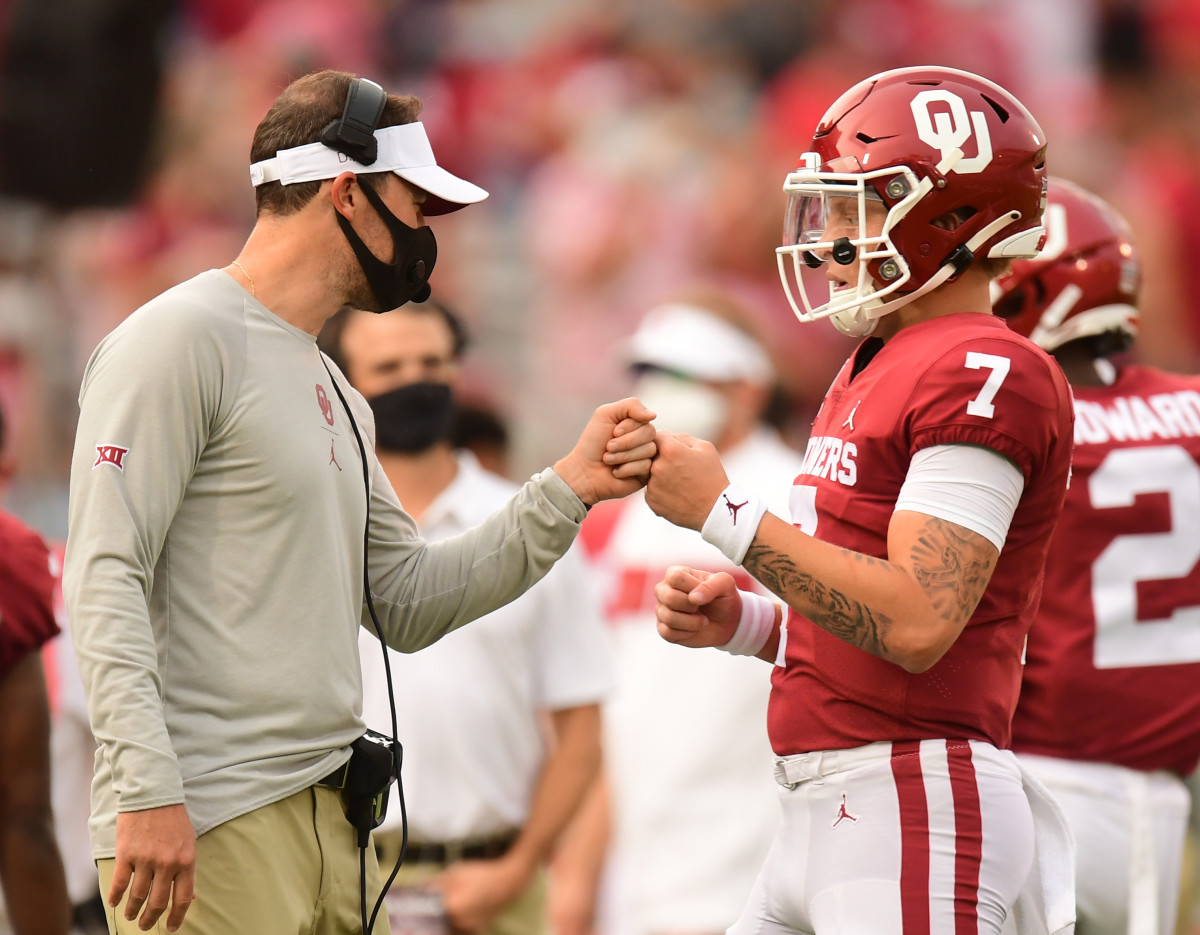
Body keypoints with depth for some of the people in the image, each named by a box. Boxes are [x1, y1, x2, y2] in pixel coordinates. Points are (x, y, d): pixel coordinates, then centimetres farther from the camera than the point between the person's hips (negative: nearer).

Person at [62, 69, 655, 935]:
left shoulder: (332, 391, 22)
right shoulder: (183, 339, -7)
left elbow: (408, 604, 19)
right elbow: (106, 575, -15)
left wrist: (569, 490, 12)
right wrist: (146, 793, -23)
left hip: (329, 822, 9)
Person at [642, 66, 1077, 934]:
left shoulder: (990, 375, -12)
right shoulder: (871, 373, 19)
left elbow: (916, 623, -21)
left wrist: (725, 511, -16)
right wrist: (742, 622, 7)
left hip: (913, 805, -10)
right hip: (825, 812, 10)